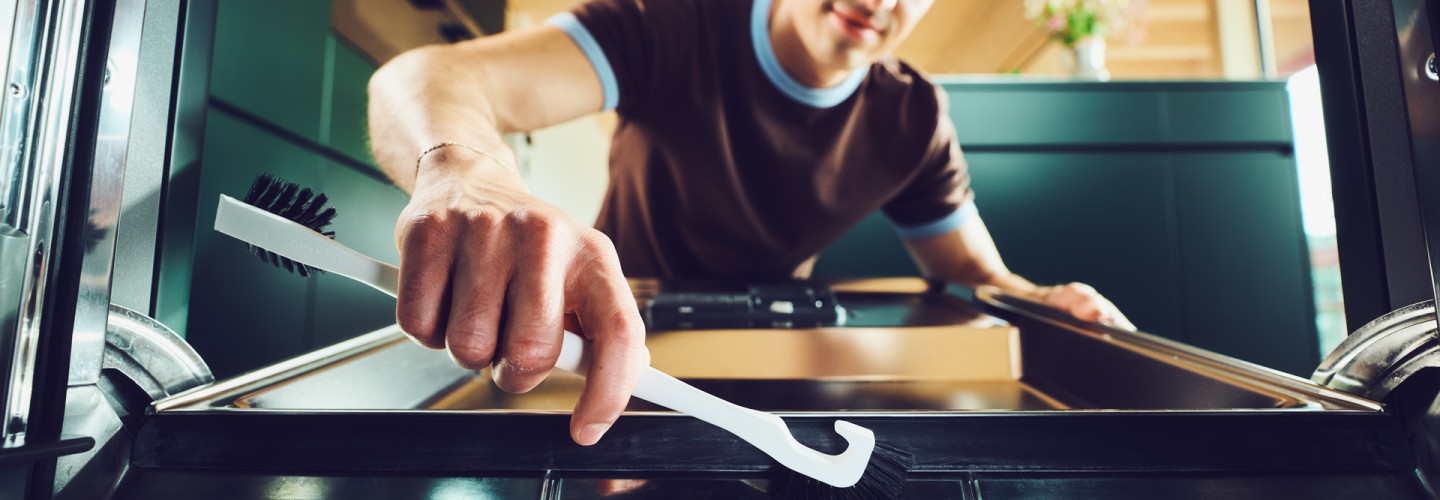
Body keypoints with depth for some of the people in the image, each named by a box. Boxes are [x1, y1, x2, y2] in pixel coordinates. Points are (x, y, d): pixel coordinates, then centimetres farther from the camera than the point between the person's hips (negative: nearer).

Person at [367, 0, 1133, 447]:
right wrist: (466, 176, -60)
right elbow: (426, 79, -35)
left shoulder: (912, 121, -8)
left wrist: (1042, 302, -25)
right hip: (612, 349, -2)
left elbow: (977, 275, 0)